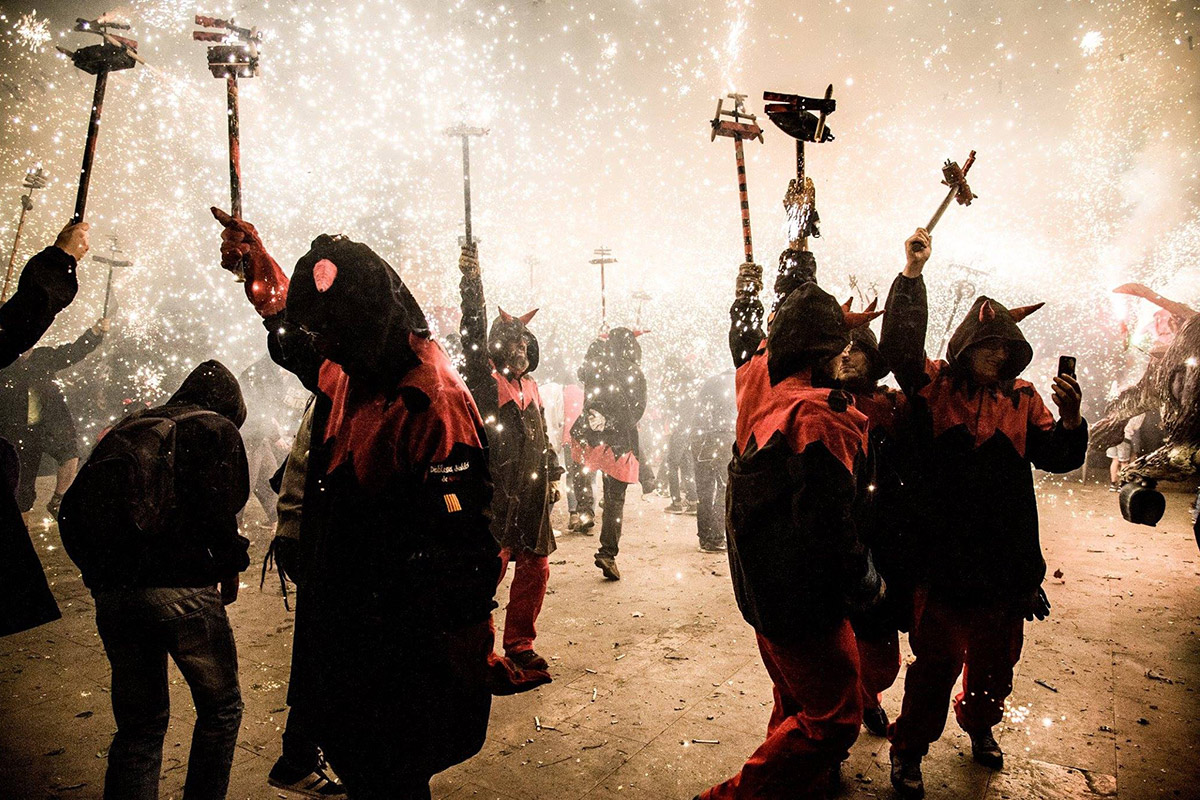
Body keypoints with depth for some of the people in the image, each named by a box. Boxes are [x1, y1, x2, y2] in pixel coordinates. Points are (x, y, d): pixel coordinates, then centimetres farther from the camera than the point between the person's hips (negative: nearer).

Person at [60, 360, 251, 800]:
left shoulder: (124, 430, 20)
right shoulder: (216, 429, 2)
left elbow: (71, 511, 15)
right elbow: (219, 511, -10)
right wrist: (231, 569, 6)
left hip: (113, 596, 6)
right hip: (183, 593, -6)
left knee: (139, 724, 17)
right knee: (220, 707, 14)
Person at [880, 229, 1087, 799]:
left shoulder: (1022, 398, 7)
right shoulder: (934, 386, -3)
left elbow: (1058, 458, 0)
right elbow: (898, 345, -19)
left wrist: (1071, 420, -21)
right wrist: (912, 273, -22)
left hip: (1007, 557, 4)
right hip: (943, 556, -4)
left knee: (996, 656, 21)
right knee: (937, 660, 2)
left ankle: (979, 724, 48)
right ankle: (908, 750, 22)